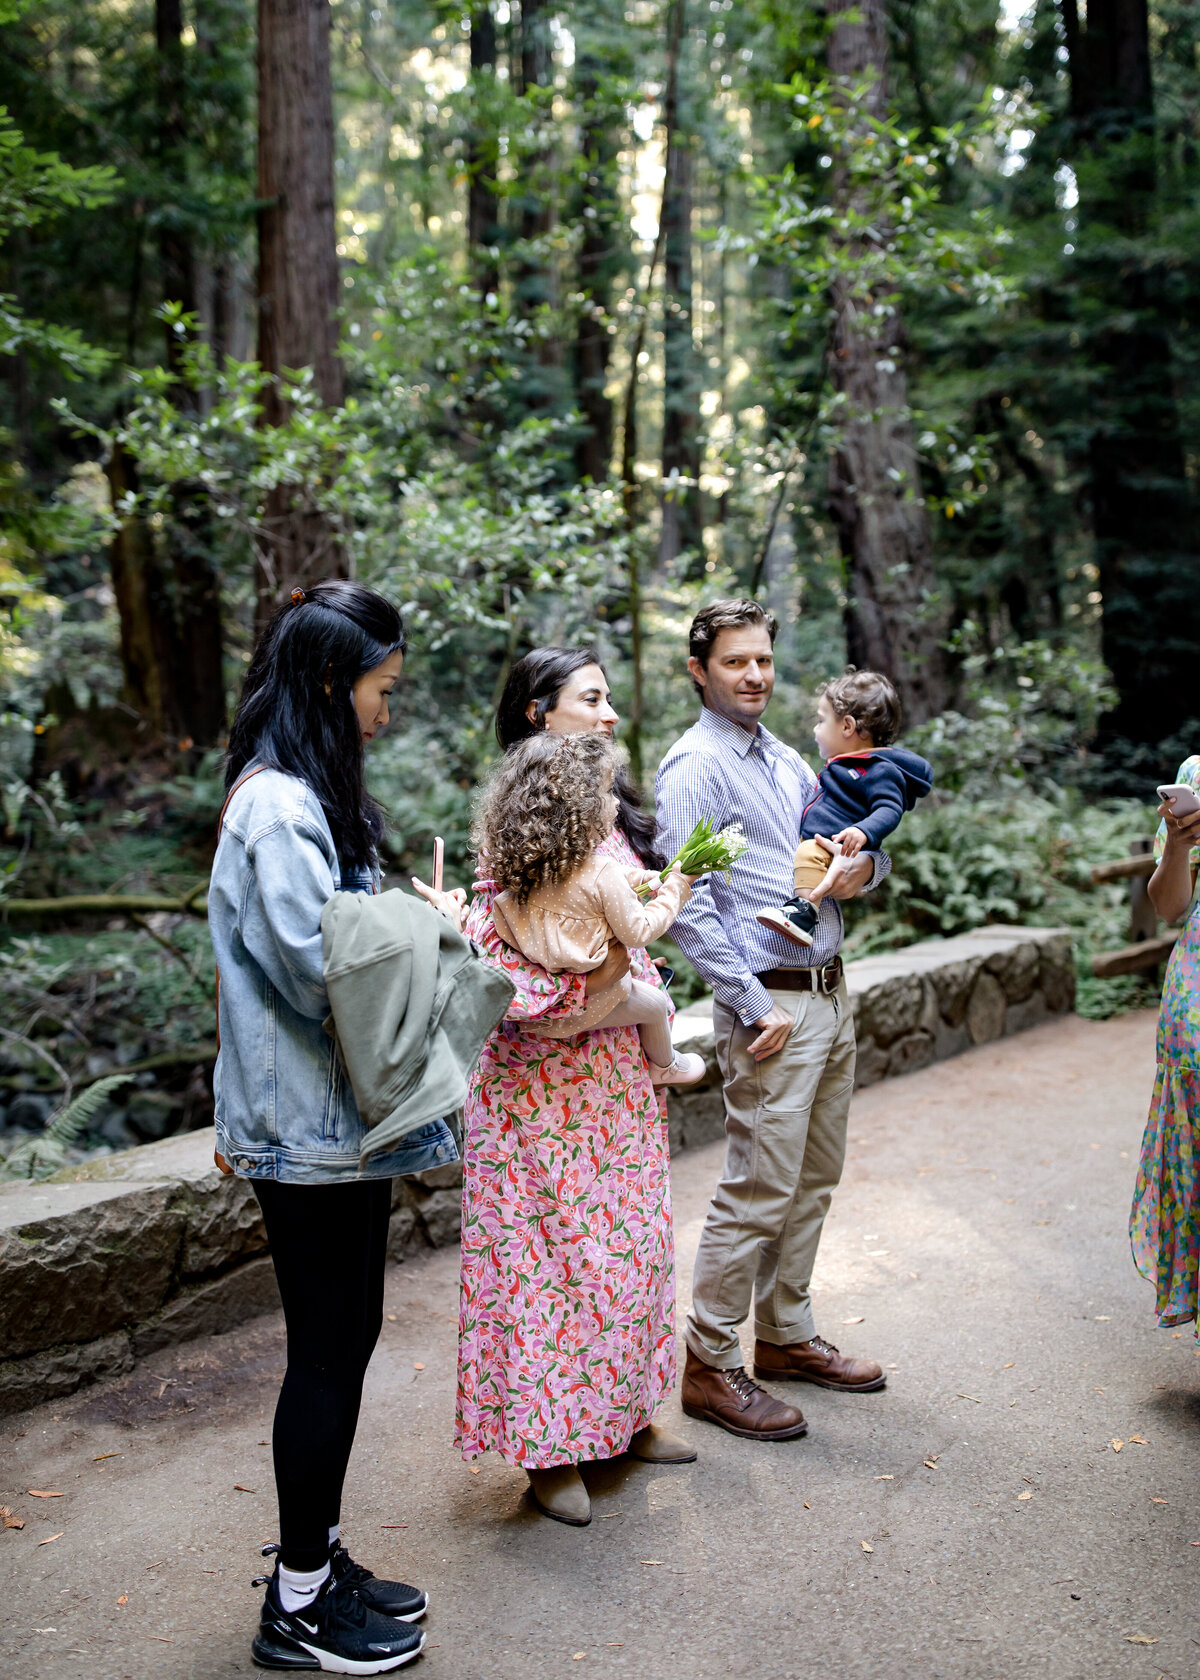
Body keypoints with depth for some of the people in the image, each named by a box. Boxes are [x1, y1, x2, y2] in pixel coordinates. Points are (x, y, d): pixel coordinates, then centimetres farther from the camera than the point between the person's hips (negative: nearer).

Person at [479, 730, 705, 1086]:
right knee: (657, 1003, 23)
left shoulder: (518, 862, -8)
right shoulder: (602, 873, -27)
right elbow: (638, 931, -15)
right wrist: (676, 887, -5)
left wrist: (632, 879, 11)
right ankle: (664, 1066, 49)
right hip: (586, 1006, -6)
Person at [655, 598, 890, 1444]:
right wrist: (754, 1008, -19)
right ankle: (709, 1365, 7)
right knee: (759, 1191, -5)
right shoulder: (695, 766, -10)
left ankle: (787, 1336, 29)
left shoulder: (788, 761, 15)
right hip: (770, 1002, -9)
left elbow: (859, 839, 24)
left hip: (832, 992, 9)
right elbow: (687, 904, -17)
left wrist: (866, 863, -1)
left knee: (815, 1180, 15)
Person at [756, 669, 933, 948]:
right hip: (811, 841, 11)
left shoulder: (880, 771, -10)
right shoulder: (844, 765, 21)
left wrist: (863, 831, -37)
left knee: (809, 853, -37)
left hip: (839, 849, -11)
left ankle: (804, 911, -49)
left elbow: (889, 811, -21)